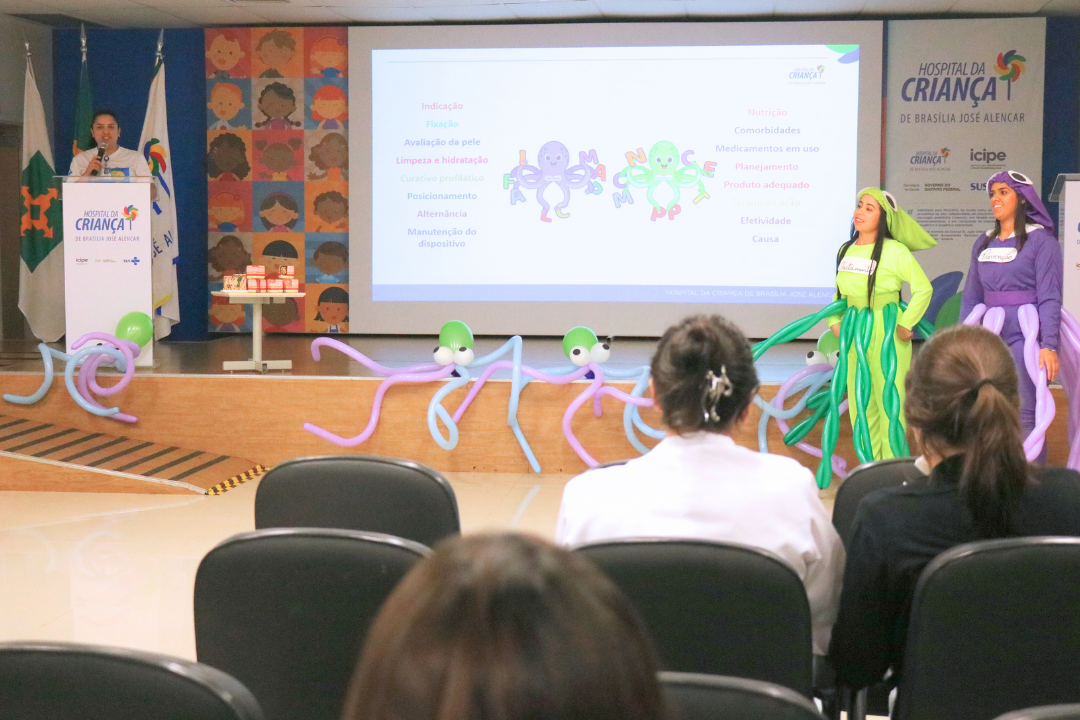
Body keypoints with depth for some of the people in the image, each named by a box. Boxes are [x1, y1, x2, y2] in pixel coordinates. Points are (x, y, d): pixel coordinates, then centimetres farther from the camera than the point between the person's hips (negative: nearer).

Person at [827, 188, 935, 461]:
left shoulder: (895, 251, -9)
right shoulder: (845, 251, 10)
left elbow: (923, 288, -10)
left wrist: (906, 324, -13)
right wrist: (835, 321, 5)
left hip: (887, 334, -6)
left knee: (889, 401, -5)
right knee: (859, 404, 10)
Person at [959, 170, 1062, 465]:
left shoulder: (1040, 240, -4)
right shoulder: (983, 243, 14)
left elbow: (1050, 298, -10)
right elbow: (971, 297, 16)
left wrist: (1048, 345, -18)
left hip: (1027, 336, -6)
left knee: (1025, 417, -7)